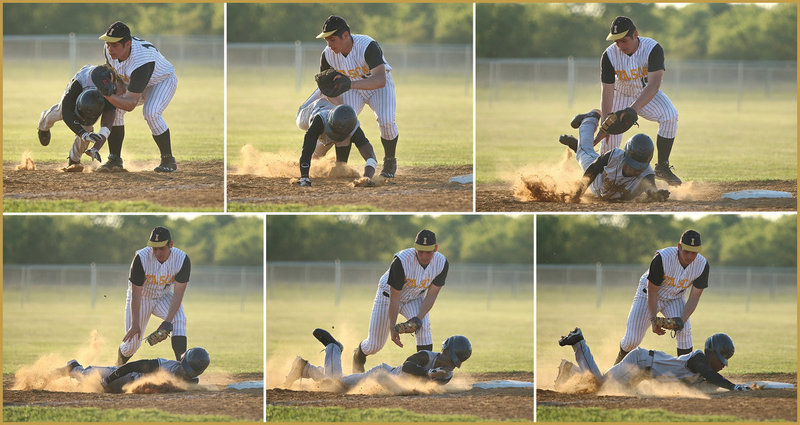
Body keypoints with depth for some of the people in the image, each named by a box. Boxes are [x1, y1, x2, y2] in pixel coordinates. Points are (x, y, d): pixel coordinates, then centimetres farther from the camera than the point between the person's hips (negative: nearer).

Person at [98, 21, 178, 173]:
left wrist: (107, 96, -55)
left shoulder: (141, 60, -44)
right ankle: (115, 160, -2)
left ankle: (169, 161, -15)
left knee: (151, 113, -31)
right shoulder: (109, 51, -22)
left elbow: (130, 104, -43)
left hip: (164, 80, -7)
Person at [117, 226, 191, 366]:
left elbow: (178, 293, -24)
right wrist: (135, 324, -31)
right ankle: (118, 368, 29)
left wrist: (168, 321, -35)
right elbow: (136, 293, -25)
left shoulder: (182, 259, -24)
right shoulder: (141, 258, -29)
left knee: (179, 318, -30)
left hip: (164, 297, 1)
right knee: (132, 342, -3)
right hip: (141, 298, -1)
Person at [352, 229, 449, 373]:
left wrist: (418, 318, -33)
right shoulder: (402, 261, -36)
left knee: (424, 325, -29)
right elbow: (394, 298, -30)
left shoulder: (442, 263, -25)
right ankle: (358, 354, 40)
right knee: (374, 345, 3)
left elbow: (431, 295, -18)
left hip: (414, 299, 3)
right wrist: (392, 328, -33)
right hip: (389, 295, -3)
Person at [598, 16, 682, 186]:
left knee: (670, 116, -27)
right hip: (622, 95, 1)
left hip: (647, 95, -1)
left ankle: (662, 168, -19)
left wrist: (633, 110, -51)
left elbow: (654, 85, -39)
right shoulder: (609, 55, -23)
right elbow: (607, 92, -20)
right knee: (611, 136, -13)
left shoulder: (652, 49, -29)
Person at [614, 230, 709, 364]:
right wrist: (653, 320, -31)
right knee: (632, 340, -6)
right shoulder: (662, 258, -34)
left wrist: (682, 321, -31)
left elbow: (694, 297, -16)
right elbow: (652, 290, -24)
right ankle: (621, 358, 29)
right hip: (648, 296, -2)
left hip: (675, 299, 2)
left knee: (684, 330, -26)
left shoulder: (702, 265, -24)